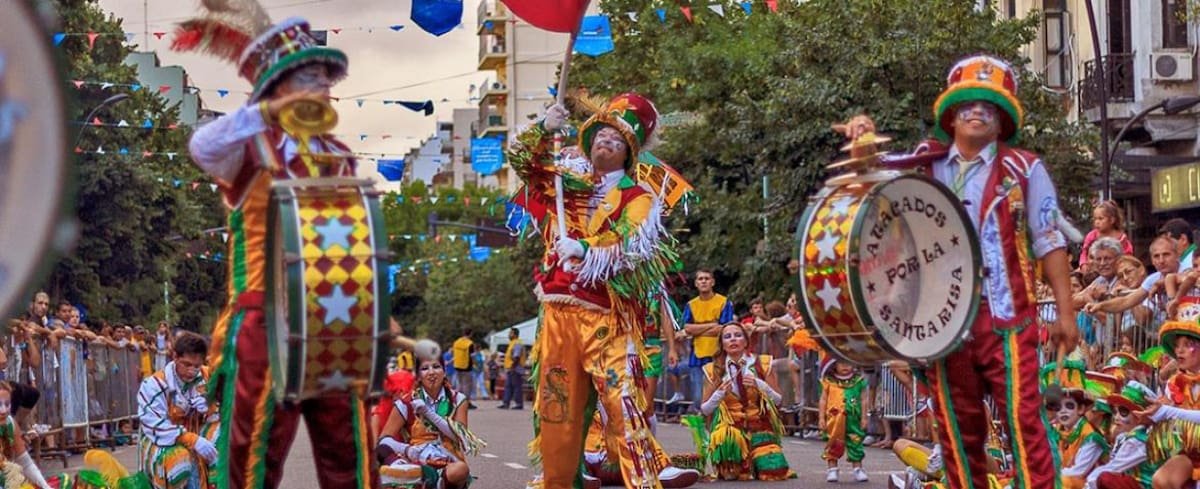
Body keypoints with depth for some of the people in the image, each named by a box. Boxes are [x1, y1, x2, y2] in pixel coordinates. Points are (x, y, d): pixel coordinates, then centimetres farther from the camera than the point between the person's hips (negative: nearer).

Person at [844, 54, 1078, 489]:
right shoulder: (924, 166, 12)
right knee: (958, 428, 7)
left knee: (1023, 419, -12)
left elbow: (1050, 243, 3)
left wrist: (1065, 311, -2)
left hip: (1006, 317, -3)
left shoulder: (1024, 171, 4)